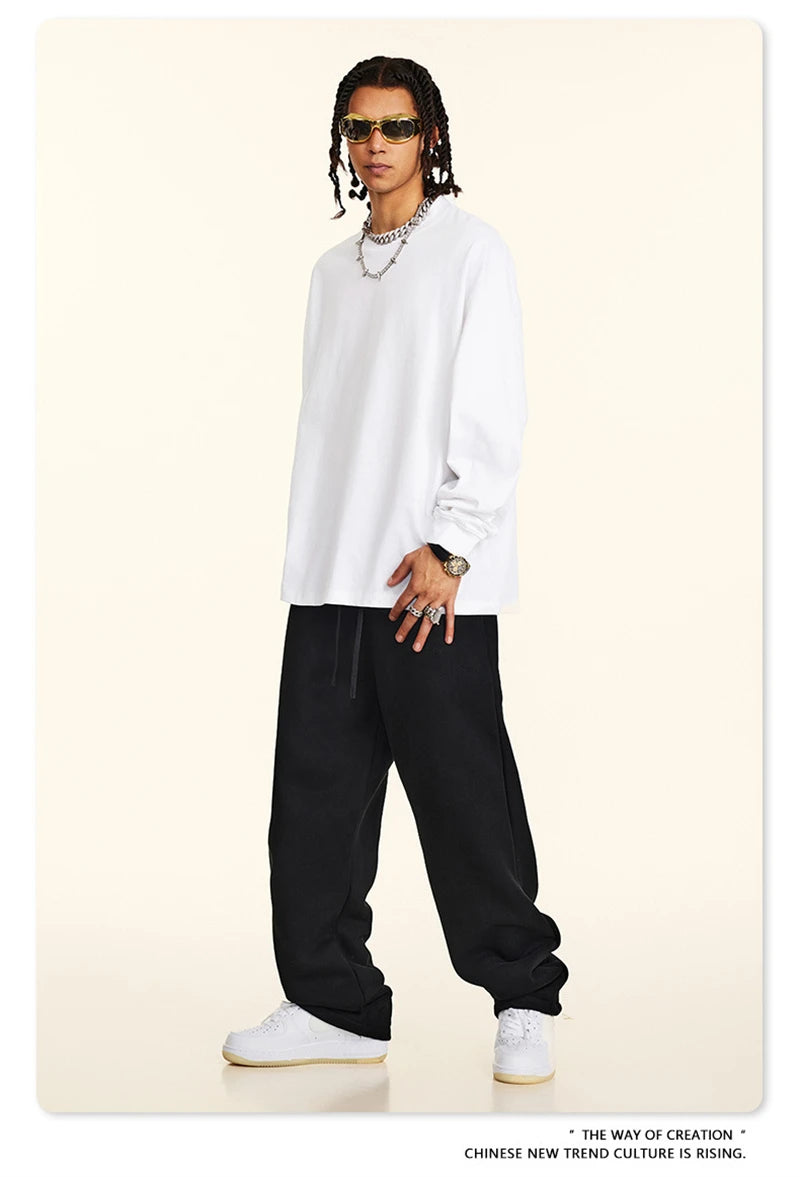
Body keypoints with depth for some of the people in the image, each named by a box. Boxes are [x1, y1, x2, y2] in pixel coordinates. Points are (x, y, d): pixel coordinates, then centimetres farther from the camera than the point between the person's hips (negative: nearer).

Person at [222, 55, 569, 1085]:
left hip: (433, 582, -6)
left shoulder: (471, 250, 0)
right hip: (328, 580, 6)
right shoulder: (333, 270, 19)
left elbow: (495, 417, -7)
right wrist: (308, 554, 10)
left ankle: (524, 1000, 12)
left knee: (464, 797, -3)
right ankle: (333, 1003, 16)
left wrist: (446, 546, -15)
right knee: (315, 796, 5)